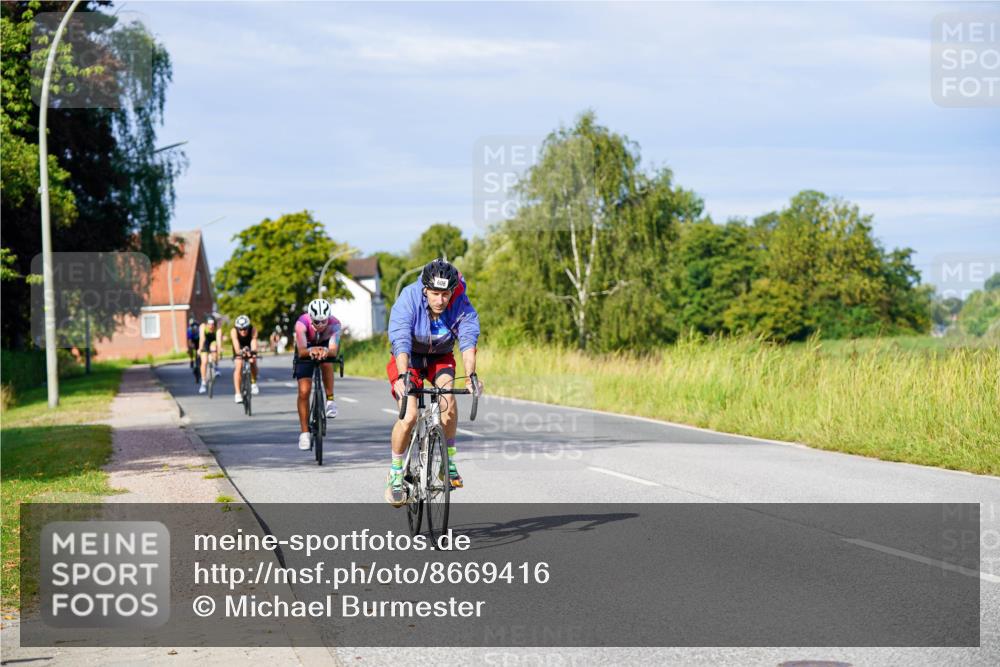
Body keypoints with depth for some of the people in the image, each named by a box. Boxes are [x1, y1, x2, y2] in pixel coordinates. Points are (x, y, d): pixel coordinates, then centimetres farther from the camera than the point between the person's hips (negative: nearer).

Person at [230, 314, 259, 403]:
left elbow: (254, 342, -44)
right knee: (238, 367, -21)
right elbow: (236, 344, -44)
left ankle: (254, 383, 2)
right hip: (239, 350, -1)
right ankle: (238, 394, -20)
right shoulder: (233, 331, -32)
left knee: (253, 362, -24)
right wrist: (240, 352, -63)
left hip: (249, 349, 1)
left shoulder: (253, 330, -32)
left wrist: (253, 353, -61)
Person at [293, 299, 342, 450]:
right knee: (304, 391, -12)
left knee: (327, 362, -36)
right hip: (306, 350, 0)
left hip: (326, 346, 0)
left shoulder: (334, 324, -34)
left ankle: (330, 400, -17)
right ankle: (304, 432, -3)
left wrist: (326, 351, -68)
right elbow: (301, 351, -45)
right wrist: (311, 351, -67)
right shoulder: (302, 323, -36)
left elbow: (334, 350, -46)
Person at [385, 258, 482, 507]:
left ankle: (448, 460, -5)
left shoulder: (461, 304, -23)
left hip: (440, 358, 2)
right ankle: (395, 472, 1)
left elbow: (468, 340, -32)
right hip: (408, 359, -2)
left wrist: (471, 375, -48)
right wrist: (403, 377, -51)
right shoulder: (408, 299, -28)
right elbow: (401, 341, -37)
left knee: (448, 402, -26)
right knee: (409, 416, -19)